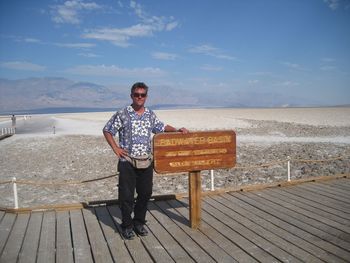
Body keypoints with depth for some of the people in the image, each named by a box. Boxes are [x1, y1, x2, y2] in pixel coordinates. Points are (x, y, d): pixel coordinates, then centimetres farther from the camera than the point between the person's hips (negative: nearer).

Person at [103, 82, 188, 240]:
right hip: (127, 162, -4)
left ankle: (139, 222, 28)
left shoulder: (150, 114, 8)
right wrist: (115, 148, -4)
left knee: (145, 193, 10)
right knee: (126, 195, 2)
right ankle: (127, 225, 19)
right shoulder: (122, 114, -5)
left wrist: (177, 130, 9)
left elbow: (162, 127, 22)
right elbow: (107, 131, 2)